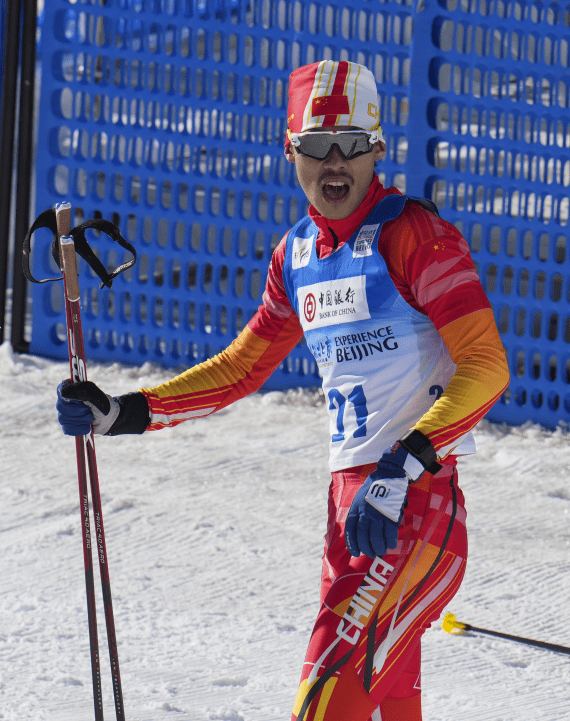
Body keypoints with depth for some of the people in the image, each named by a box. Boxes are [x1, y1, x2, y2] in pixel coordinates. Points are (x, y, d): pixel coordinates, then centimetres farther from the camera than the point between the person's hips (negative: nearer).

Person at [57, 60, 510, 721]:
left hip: (420, 490, -8)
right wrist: (122, 414, 15)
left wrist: (405, 464, -26)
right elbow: (240, 368, 23)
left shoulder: (413, 234, -10)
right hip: (350, 489, 8)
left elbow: (485, 367, -16)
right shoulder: (296, 255, 13)